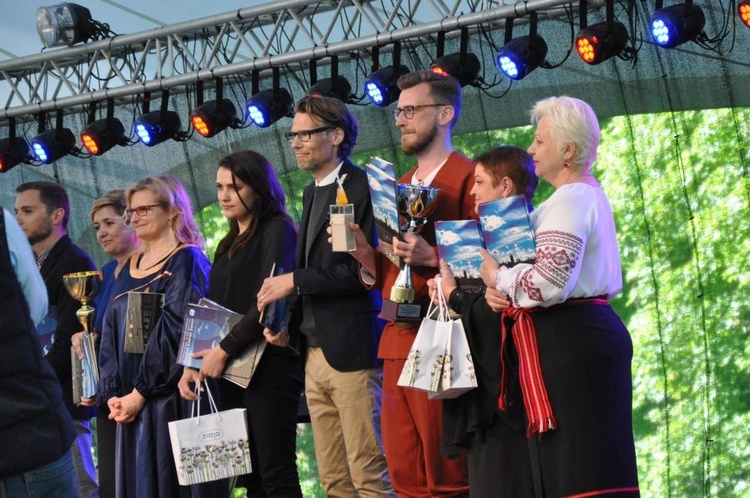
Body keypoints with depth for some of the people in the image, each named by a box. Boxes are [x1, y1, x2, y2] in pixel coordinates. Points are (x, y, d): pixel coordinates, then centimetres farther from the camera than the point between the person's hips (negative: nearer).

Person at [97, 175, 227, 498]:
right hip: (132, 402, 7)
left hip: (172, 396, -7)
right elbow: (112, 334, 13)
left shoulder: (187, 261, -5)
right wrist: (112, 393, -1)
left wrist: (141, 391, -17)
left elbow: (176, 331, -15)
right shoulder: (130, 267, 17)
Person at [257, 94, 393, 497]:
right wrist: (288, 323, 9)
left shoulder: (362, 187, -8)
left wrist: (295, 281, -13)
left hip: (351, 353, -9)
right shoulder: (312, 193, 20)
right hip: (314, 354, 9)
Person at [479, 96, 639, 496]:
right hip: (593, 330, 11)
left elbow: (550, 283, -23)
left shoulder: (569, 200, -13)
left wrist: (498, 277, -7)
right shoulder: (591, 195, 19)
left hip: (568, 343, -11)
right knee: (598, 463, 9)